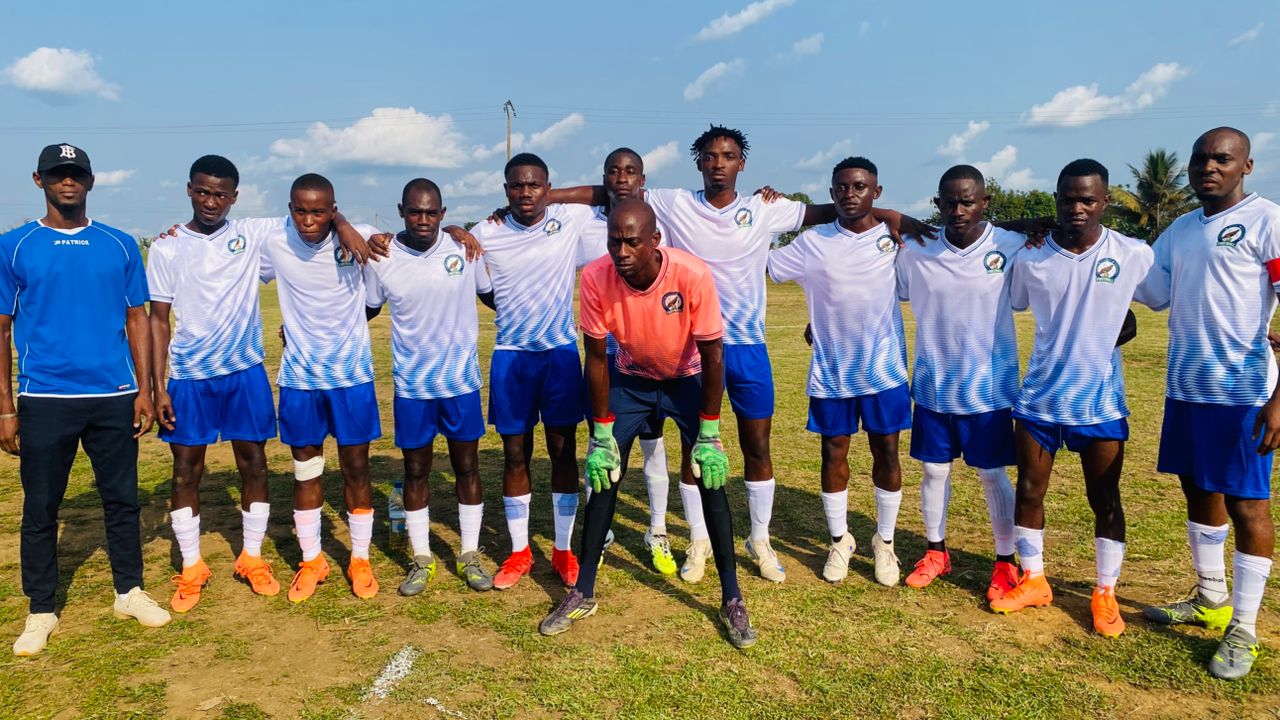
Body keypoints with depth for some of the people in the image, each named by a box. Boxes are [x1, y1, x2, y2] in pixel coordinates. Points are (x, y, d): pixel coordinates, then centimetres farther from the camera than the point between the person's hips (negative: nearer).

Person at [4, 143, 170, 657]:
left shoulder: (121, 246, 7)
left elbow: (137, 320, 9)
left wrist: (144, 391, 2)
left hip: (114, 397, 1)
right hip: (44, 398, -1)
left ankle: (129, 591, 25)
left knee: (122, 498, 9)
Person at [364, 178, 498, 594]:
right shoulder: (382, 258, -7)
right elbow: (366, 309, 7)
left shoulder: (465, 249, -8)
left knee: (467, 468, 9)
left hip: (462, 380, 0)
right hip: (412, 386, 0)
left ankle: (470, 556, 24)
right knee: (416, 471, 10)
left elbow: (491, 295, 8)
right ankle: (421, 560, 25)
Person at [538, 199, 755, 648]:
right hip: (629, 378, 2)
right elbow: (596, 359, -14)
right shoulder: (595, 278, -27)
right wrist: (601, 435, -12)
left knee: (711, 480, -8)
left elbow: (711, 357, -20)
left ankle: (732, 601, 6)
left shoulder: (692, 275, -32)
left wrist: (708, 435, -17)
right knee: (603, 477, -1)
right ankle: (583, 594, 14)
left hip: (687, 379, -1)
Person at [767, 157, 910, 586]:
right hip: (831, 372, 0)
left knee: (886, 453, 7)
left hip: (884, 370, 0)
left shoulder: (897, 239, -1)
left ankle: (885, 542, 25)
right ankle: (839, 541, 27)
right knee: (834, 455, 9)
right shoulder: (812, 243, -2)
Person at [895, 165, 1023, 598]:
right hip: (932, 387, 2)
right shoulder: (915, 252, -6)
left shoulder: (1013, 249, -11)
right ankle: (936, 552, 33)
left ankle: (1006, 563, 24)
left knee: (993, 476, 8)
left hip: (989, 389, -2)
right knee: (934, 471, 13)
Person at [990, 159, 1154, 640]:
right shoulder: (1030, 260, -4)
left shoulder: (1135, 256, -8)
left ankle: (1106, 594, 24)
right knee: (1029, 491, 9)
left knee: (1105, 501, 7)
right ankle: (1032, 581, 27)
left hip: (1101, 400, -1)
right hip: (1038, 397, 2)